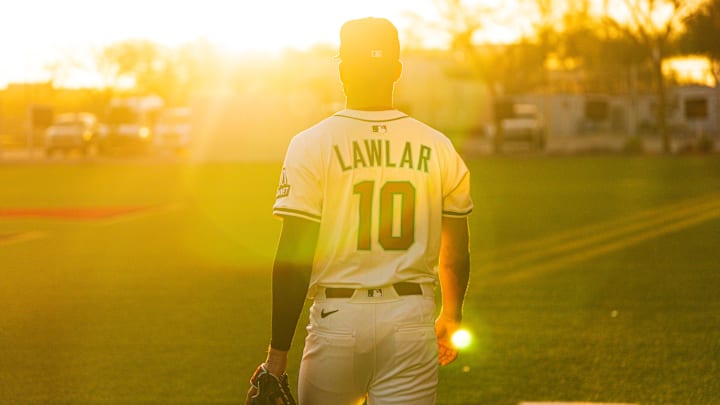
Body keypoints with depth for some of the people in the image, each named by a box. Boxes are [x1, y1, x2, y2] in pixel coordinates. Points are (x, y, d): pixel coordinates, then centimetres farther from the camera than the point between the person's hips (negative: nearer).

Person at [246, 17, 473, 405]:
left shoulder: (311, 145, -5)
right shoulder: (438, 149, 4)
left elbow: (294, 257, -8)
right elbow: (456, 254, 14)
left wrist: (278, 351, -4)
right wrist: (450, 318, 31)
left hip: (338, 318, -1)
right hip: (412, 321, 2)